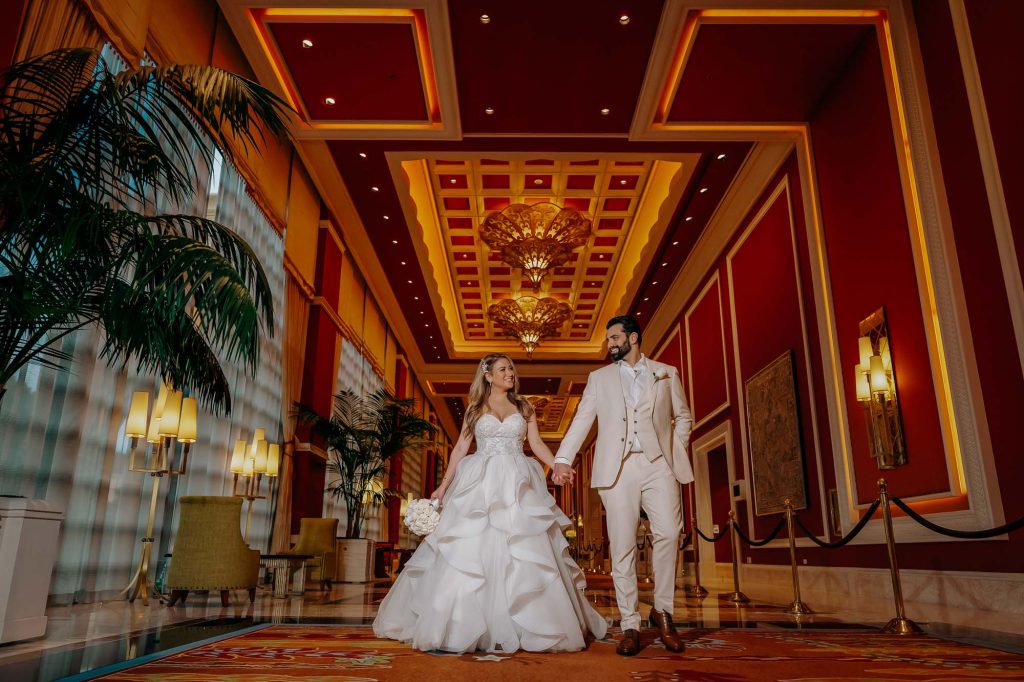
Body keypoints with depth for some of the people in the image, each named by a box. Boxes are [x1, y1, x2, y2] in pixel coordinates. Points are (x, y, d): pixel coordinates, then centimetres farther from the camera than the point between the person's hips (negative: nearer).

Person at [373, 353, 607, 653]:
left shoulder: (523, 407, 14)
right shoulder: (476, 408, 11)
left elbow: (537, 444, 7)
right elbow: (461, 448, 9)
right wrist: (444, 485, 2)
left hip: (517, 485, 1)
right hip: (480, 485, -1)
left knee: (525, 553, -3)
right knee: (469, 553, -5)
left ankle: (527, 626, 5)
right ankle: (463, 625, 4)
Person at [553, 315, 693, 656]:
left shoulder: (666, 373, 15)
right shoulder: (599, 378, 15)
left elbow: (683, 416, 20)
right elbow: (582, 420, 6)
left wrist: (677, 450, 4)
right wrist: (563, 458, -7)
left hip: (659, 464, 0)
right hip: (618, 468, 0)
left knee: (668, 533, -14)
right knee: (622, 546, -1)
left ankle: (662, 610, 7)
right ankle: (630, 625, 8)